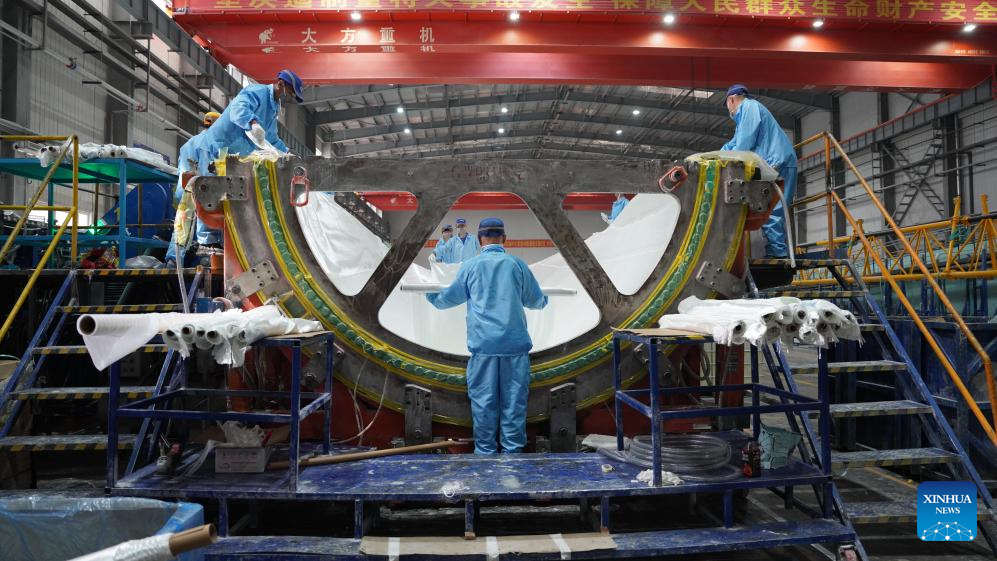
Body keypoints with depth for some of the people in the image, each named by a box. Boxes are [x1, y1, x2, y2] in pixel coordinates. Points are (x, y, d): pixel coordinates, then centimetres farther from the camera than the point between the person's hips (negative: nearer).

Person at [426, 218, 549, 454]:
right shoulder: (517, 264, 5)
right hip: (515, 343, 1)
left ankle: (485, 450, 12)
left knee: (483, 400, 6)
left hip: (483, 344, 0)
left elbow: (447, 298, 16)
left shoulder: (469, 266, 4)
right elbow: (537, 301, 14)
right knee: (514, 399, 6)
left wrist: (431, 296, 39)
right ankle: (513, 449, 11)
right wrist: (544, 300, 39)